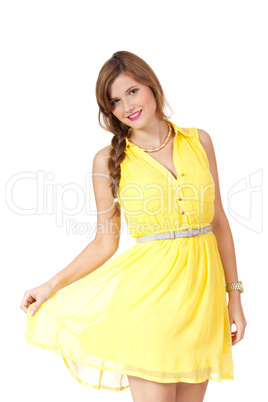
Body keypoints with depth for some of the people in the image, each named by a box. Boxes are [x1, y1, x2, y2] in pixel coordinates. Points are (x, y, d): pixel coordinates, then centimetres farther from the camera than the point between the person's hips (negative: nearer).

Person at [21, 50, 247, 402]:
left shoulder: (198, 141, 6)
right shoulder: (109, 160, -1)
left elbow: (218, 221, 9)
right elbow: (105, 242, 4)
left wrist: (234, 295, 8)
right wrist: (52, 286, -1)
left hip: (202, 291, 3)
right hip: (150, 288, -3)